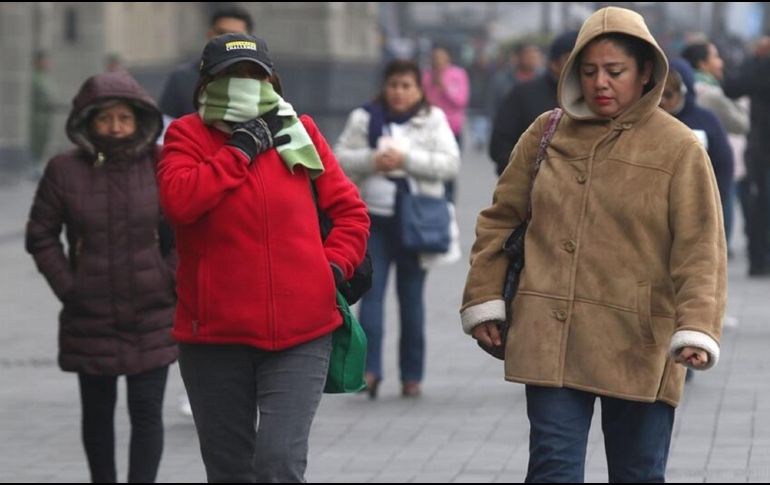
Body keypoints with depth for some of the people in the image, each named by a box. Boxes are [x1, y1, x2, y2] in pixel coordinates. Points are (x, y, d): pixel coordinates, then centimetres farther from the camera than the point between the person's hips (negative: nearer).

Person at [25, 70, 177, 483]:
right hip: (90, 319, 1)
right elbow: (41, 236, 4)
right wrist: (67, 288, -2)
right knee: (97, 412, 13)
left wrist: (170, 280, -3)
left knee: (146, 411, -4)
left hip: (151, 317, -1)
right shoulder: (65, 171, -3)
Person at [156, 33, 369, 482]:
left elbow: (350, 211, 12)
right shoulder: (188, 135, 2)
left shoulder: (300, 133, 8)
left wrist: (334, 266, -3)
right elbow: (179, 199, -18)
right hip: (215, 335, 1)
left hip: (300, 334, 0)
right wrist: (240, 150, -12)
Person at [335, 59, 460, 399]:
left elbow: (450, 163, -6)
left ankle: (412, 375, 13)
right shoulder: (365, 118, 6)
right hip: (373, 218, 0)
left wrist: (406, 159, -16)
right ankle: (369, 368, -15)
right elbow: (339, 157, 3)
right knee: (371, 292, -10)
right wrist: (371, 160, -15)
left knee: (412, 298, 7)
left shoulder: (433, 120, 4)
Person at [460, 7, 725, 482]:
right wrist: (484, 299, 7)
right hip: (550, 340, 2)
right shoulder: (547, 135, 7)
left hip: (639, 349, -2)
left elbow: (699, 252, -8)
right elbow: (501, 219, 14)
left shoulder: (679, 149, -4)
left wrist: (696, 330, -20)